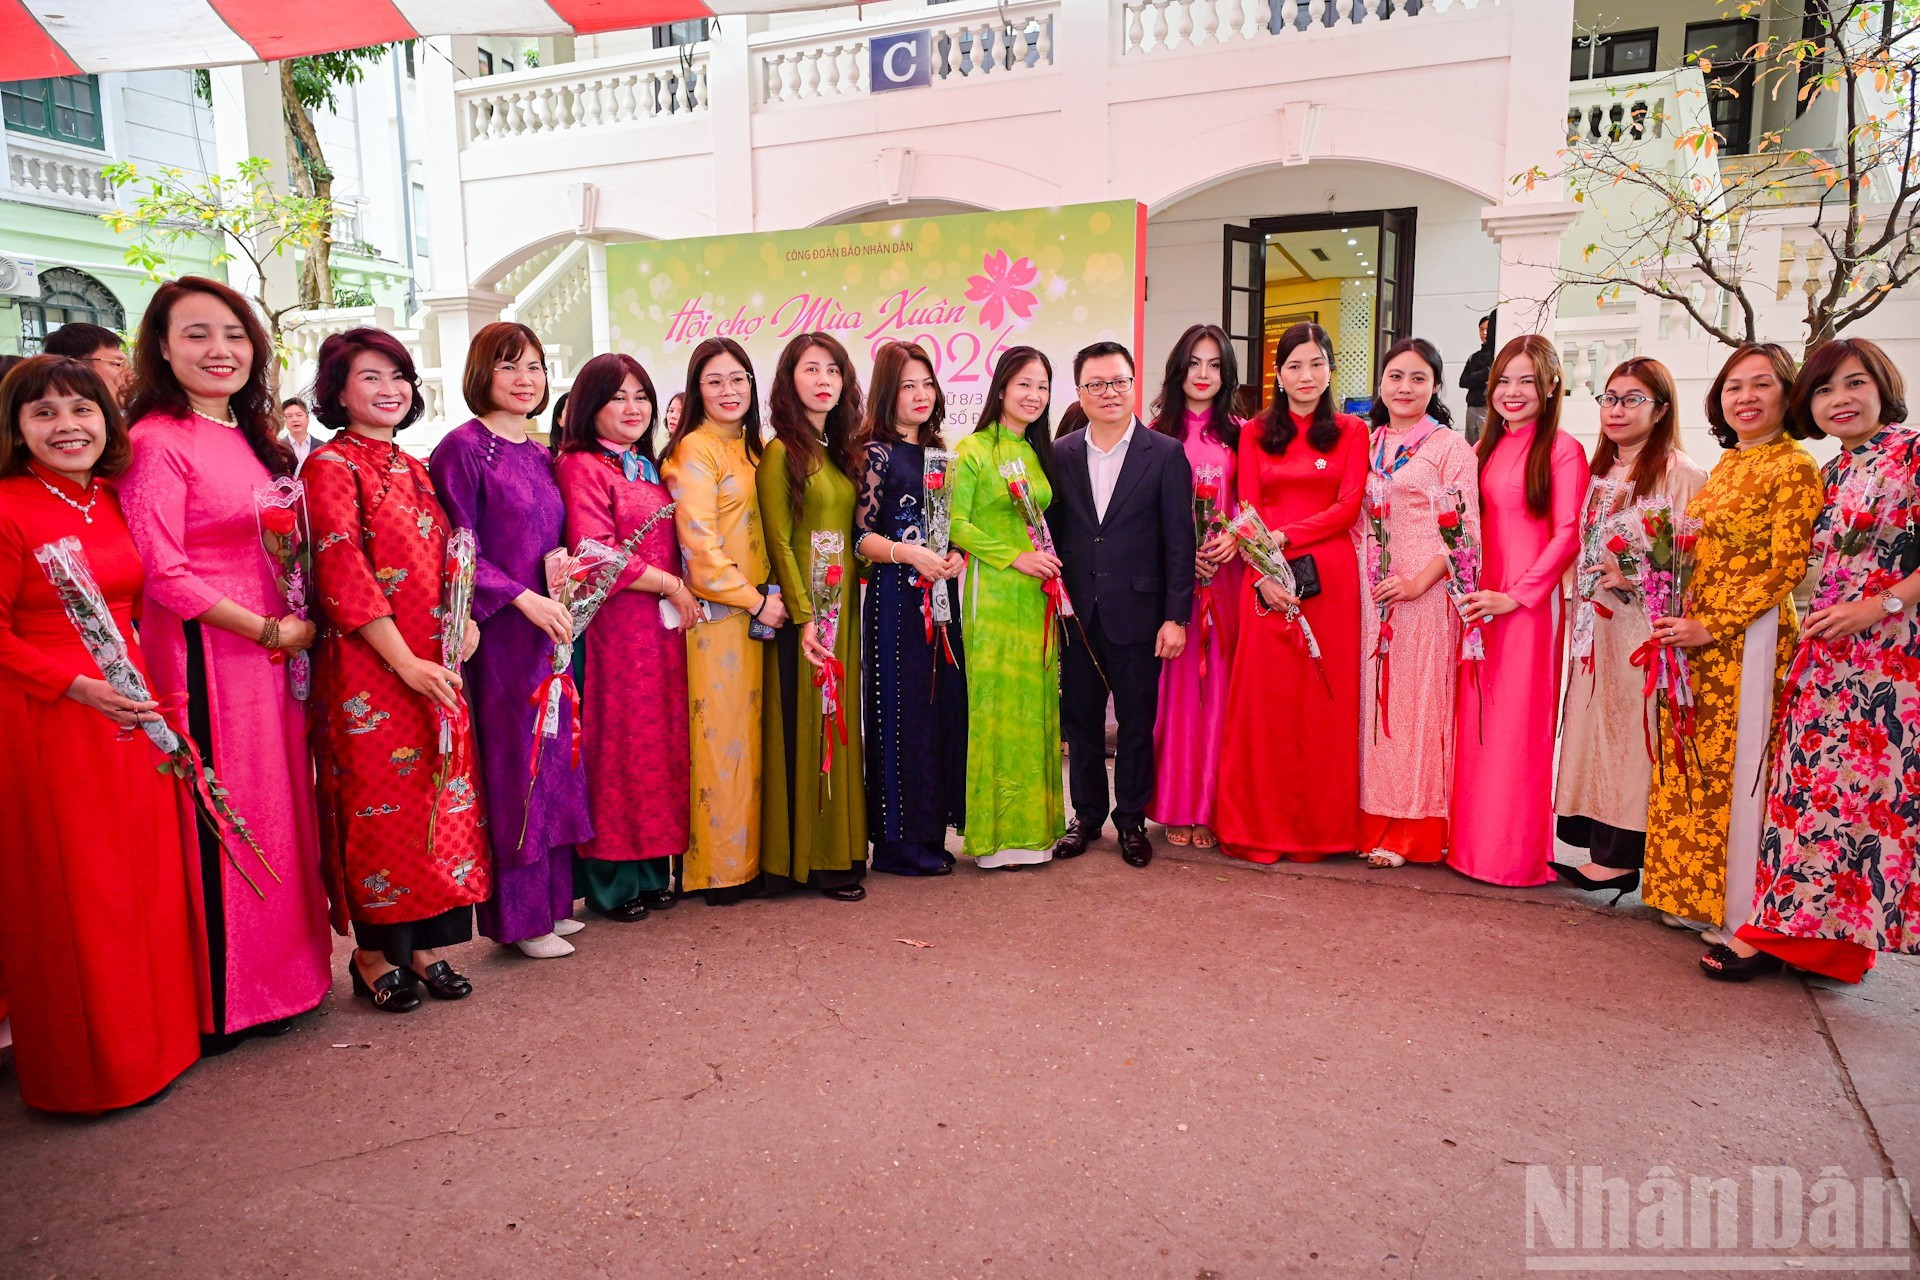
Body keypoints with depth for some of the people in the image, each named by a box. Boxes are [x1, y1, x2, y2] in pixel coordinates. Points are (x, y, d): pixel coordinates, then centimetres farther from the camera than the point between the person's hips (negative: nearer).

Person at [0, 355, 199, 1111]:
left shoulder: (113, 501, 9)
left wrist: (143, 680, 7)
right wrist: (77, 686, -21)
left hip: (131, 714, 7)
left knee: (146, 876, 14)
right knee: (72, 894, 4)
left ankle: (151, 1040, 30)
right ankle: (86, 1065, 21)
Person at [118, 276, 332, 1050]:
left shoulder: (247, 437, 13)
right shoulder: (157, 441, -11)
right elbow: (162, 575, -16)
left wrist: (294, 625, 7)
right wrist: (269, 629, -13)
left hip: (273, 651, 8)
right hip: (206, 659, -8)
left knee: (275, 811, 14)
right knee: (219, 825, 1)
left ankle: (275, 974, 28)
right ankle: (222, 1004, 15)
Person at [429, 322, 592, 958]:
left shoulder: (540, 453, 14)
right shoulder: (462, 447, -6)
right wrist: (524, 599, -18)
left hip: (551, 624, 7)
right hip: (498, 630, -7)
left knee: (553, 758, 10)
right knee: (512, 765, -2)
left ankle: (552, 899, 21)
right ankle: (519, 915, 10)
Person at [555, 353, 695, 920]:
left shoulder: (649, 469, 18)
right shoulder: (581, 466, -6)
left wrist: (683, 595, 6)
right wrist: (671, 586, -11)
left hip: (664, 625, 7)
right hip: (613, 627, -7)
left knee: (659, 741, 9)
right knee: (615, 746, -2)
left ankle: (651, 870, 18)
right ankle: (609, 883, 9)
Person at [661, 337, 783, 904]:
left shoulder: (750, 449, 16)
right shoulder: (694, 450, -8)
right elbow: (700, 544, -15)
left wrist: (767, 597, 7)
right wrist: (754, 600, -13)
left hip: (754, 611, 7)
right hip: (717, 613, -7)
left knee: (748, 732, 10)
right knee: (721, 735, -2)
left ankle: (748, 854, 19)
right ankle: (720, 867, 8)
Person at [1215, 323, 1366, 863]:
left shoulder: (1351, 431, 10)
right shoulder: (1255, 434, 12)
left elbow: (1348, 508, -1)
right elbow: (1248, 514, 4)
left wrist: (1284, 536, -13)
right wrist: (1264, 575, -11)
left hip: (1329, 577, -1)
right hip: (1267, 581, 1)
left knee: (1324, 698, 1)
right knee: (1264, 697, 0)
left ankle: (1320, 826, 12)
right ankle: (1258, 825, 8)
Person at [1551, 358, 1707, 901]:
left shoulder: (1681, 474, -8)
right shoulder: (1599, 471, 15)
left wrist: (1634, 575, -22)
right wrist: (1583, 604, 12)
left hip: (1643, 626, -7)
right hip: (1596, 625, 7)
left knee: (1633, 726, -4)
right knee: (1595, 724, 9)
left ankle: (1622, 856, 4)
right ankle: (1600, 843, 18)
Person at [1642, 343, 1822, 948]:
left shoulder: (1795, 469, -9)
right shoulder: (1724, 468, 15)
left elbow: (1785, 569, -14)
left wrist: (1710, 627, -17)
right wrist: (1681, 621, 8)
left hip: (1749, 642, -8)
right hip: (1696, 640, 8)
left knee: (1736, 768, -1)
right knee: (1690, 767, 11)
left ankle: (1737, 911, 10)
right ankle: (1694, 896, 22)